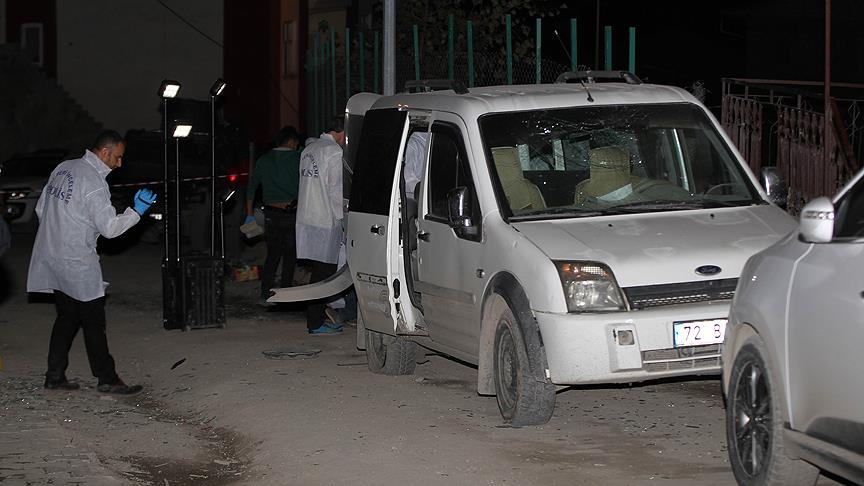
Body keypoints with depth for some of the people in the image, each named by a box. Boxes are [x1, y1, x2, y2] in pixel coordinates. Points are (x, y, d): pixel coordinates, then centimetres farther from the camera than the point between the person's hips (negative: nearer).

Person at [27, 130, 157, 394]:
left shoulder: (63, 169, 9)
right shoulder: (94, 183, -17)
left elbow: (41, 208, 16)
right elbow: (109, 227, -18)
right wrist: (136, 211, -8)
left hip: (50, 258, 9)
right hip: (77, 263, -8)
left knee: (67, 317, 15)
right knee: (93, 321, -1)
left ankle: (55, 376, 15)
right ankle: (107, 378, 4)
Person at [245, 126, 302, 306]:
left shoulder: (264, 160, 7)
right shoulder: (298, 159, -5)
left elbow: (251, 187, 10)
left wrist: (250, 214, 16)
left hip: (271, 214, 4)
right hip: (292, 213, -4)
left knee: (272, 255, 11)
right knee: (290, 256, 7)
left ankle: (265, 295, 5)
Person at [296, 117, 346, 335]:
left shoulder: (309, 148, 15)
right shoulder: (334, 152, -12)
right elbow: (337, 189, -14)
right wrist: (342, 218, -7)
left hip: (306, 219, 9)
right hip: (325, 221, -9)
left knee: (319, 270, 14)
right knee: (323, 271, -4)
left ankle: (316, 319, 17)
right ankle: (315, 323, -2)